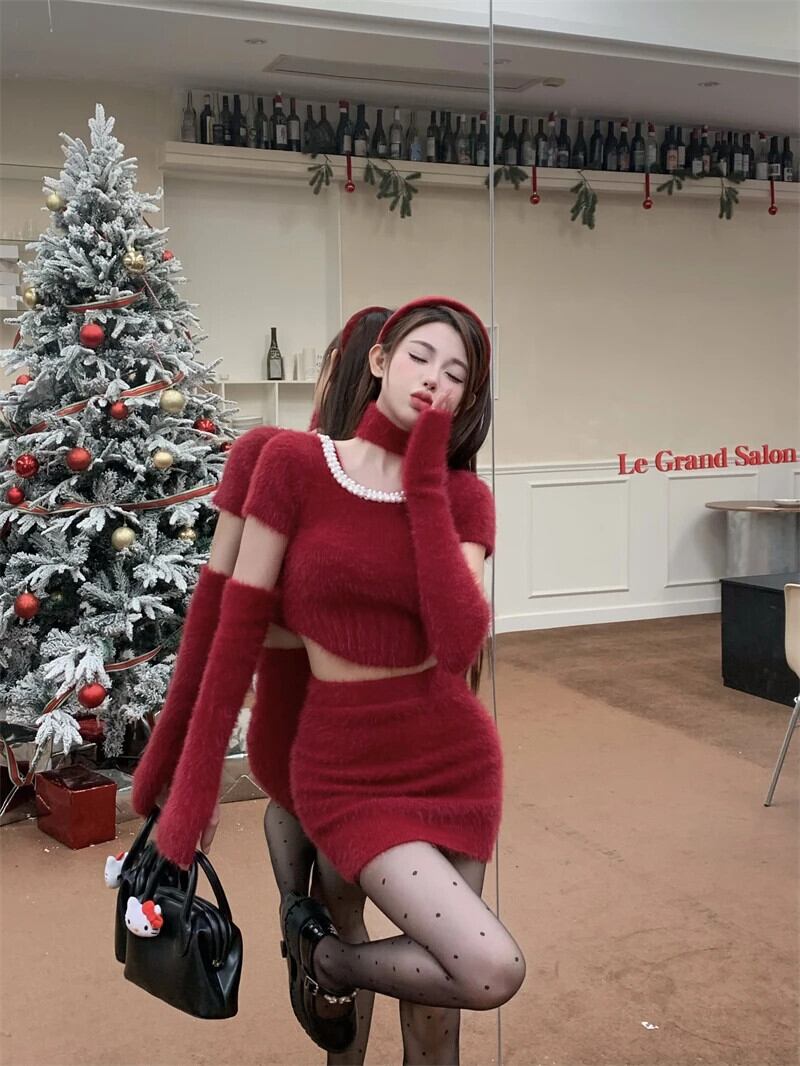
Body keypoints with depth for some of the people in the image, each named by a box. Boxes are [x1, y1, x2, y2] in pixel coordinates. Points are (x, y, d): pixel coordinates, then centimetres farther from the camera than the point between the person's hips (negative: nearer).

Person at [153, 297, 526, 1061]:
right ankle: (324, 954, 12)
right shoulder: (294, 462, -9)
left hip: (456, 756, 4)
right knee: (493, 972, -15)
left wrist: (425, 481, -17)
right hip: (345, 766, -4)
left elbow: (459, 645, -18)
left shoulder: (464, 498, -2)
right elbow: (239, 627, -7)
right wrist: (193, 787, -5)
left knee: (442, 990, 11)